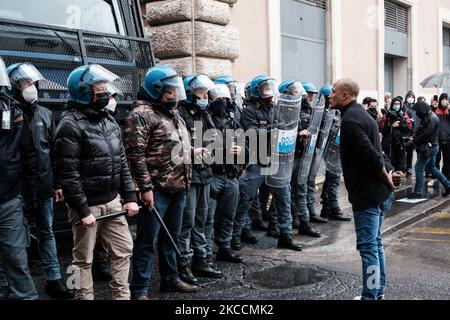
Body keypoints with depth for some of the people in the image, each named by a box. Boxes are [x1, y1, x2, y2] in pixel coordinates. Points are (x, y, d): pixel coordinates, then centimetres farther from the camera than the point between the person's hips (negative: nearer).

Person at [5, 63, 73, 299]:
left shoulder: (45, 114, 9)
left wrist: (57, 184, 9)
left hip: (44, 186, 5)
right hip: (17, 188, -4)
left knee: (47, 232, 13)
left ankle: (54, 280, 22)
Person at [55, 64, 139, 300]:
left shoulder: (109, 121, 10)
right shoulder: (70, 124, -14)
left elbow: (121, 162, 13)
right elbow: (68, 173, -18)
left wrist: (129, 197, 7)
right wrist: (82, 210, -18)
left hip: (112, 201, 7)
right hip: (87, 204, -7)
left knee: (124, 249, 11)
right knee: (84, 259, 6)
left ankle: (122, 296, 25)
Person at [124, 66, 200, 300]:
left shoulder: (173, 114, 17)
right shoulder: (141, 115, -12)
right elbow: (136, 155, -18)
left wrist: (195, 151, 12)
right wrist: (145, 188, -20)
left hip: (178, 188, 9)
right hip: (157, 190, -9)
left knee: (170, 237, 19)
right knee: (147, 240, -1)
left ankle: (170, 279, 32)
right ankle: (140, 289, 9)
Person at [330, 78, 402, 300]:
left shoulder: (349, 120, -17)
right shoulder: (362, 114, 15)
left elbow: (370, 154, -26)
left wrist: (386, 177, -13)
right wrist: (386, 176, 9)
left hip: (366, 194, -10)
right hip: (379, 192, 10)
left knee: (368, 246, -3)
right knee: (375, 243, 18)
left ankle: (370, 295, 4)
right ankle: (379, 291, 28)